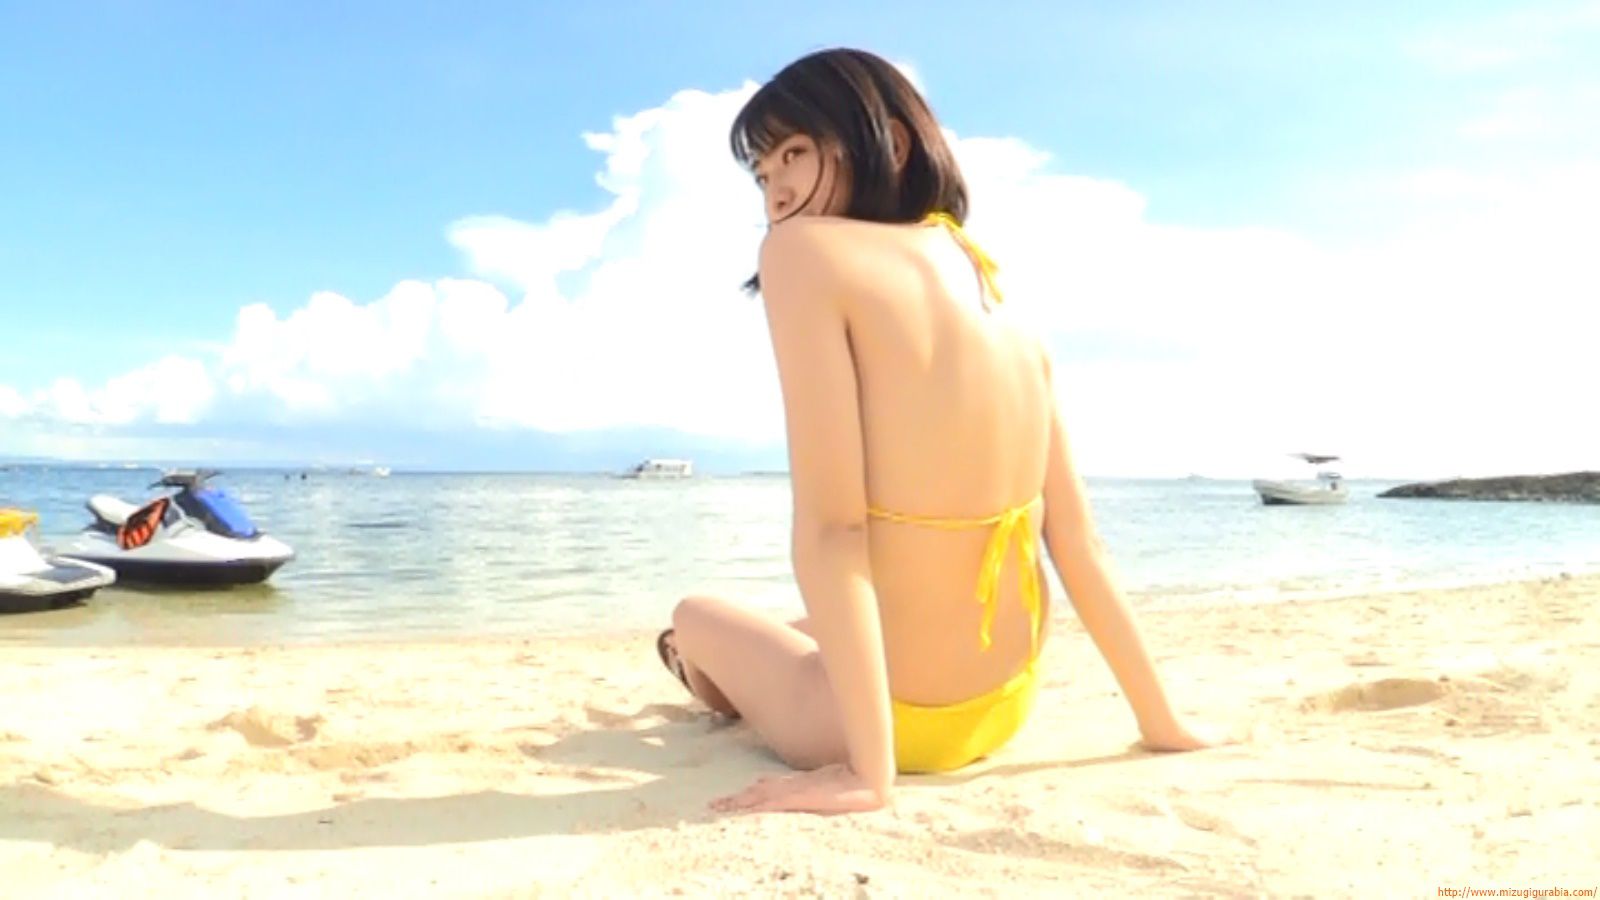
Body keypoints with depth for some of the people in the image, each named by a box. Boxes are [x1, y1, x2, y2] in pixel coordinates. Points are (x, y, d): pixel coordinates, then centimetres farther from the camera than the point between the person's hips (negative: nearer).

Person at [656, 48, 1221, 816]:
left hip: (899, 718, -6)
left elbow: (830, 525, -24)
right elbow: (1077, 538, 4)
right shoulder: (996, 296, 3)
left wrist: (869, 770, -23)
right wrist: (1160, 723, 12)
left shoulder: (803, 251, -16)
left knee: (696, 618, 26)